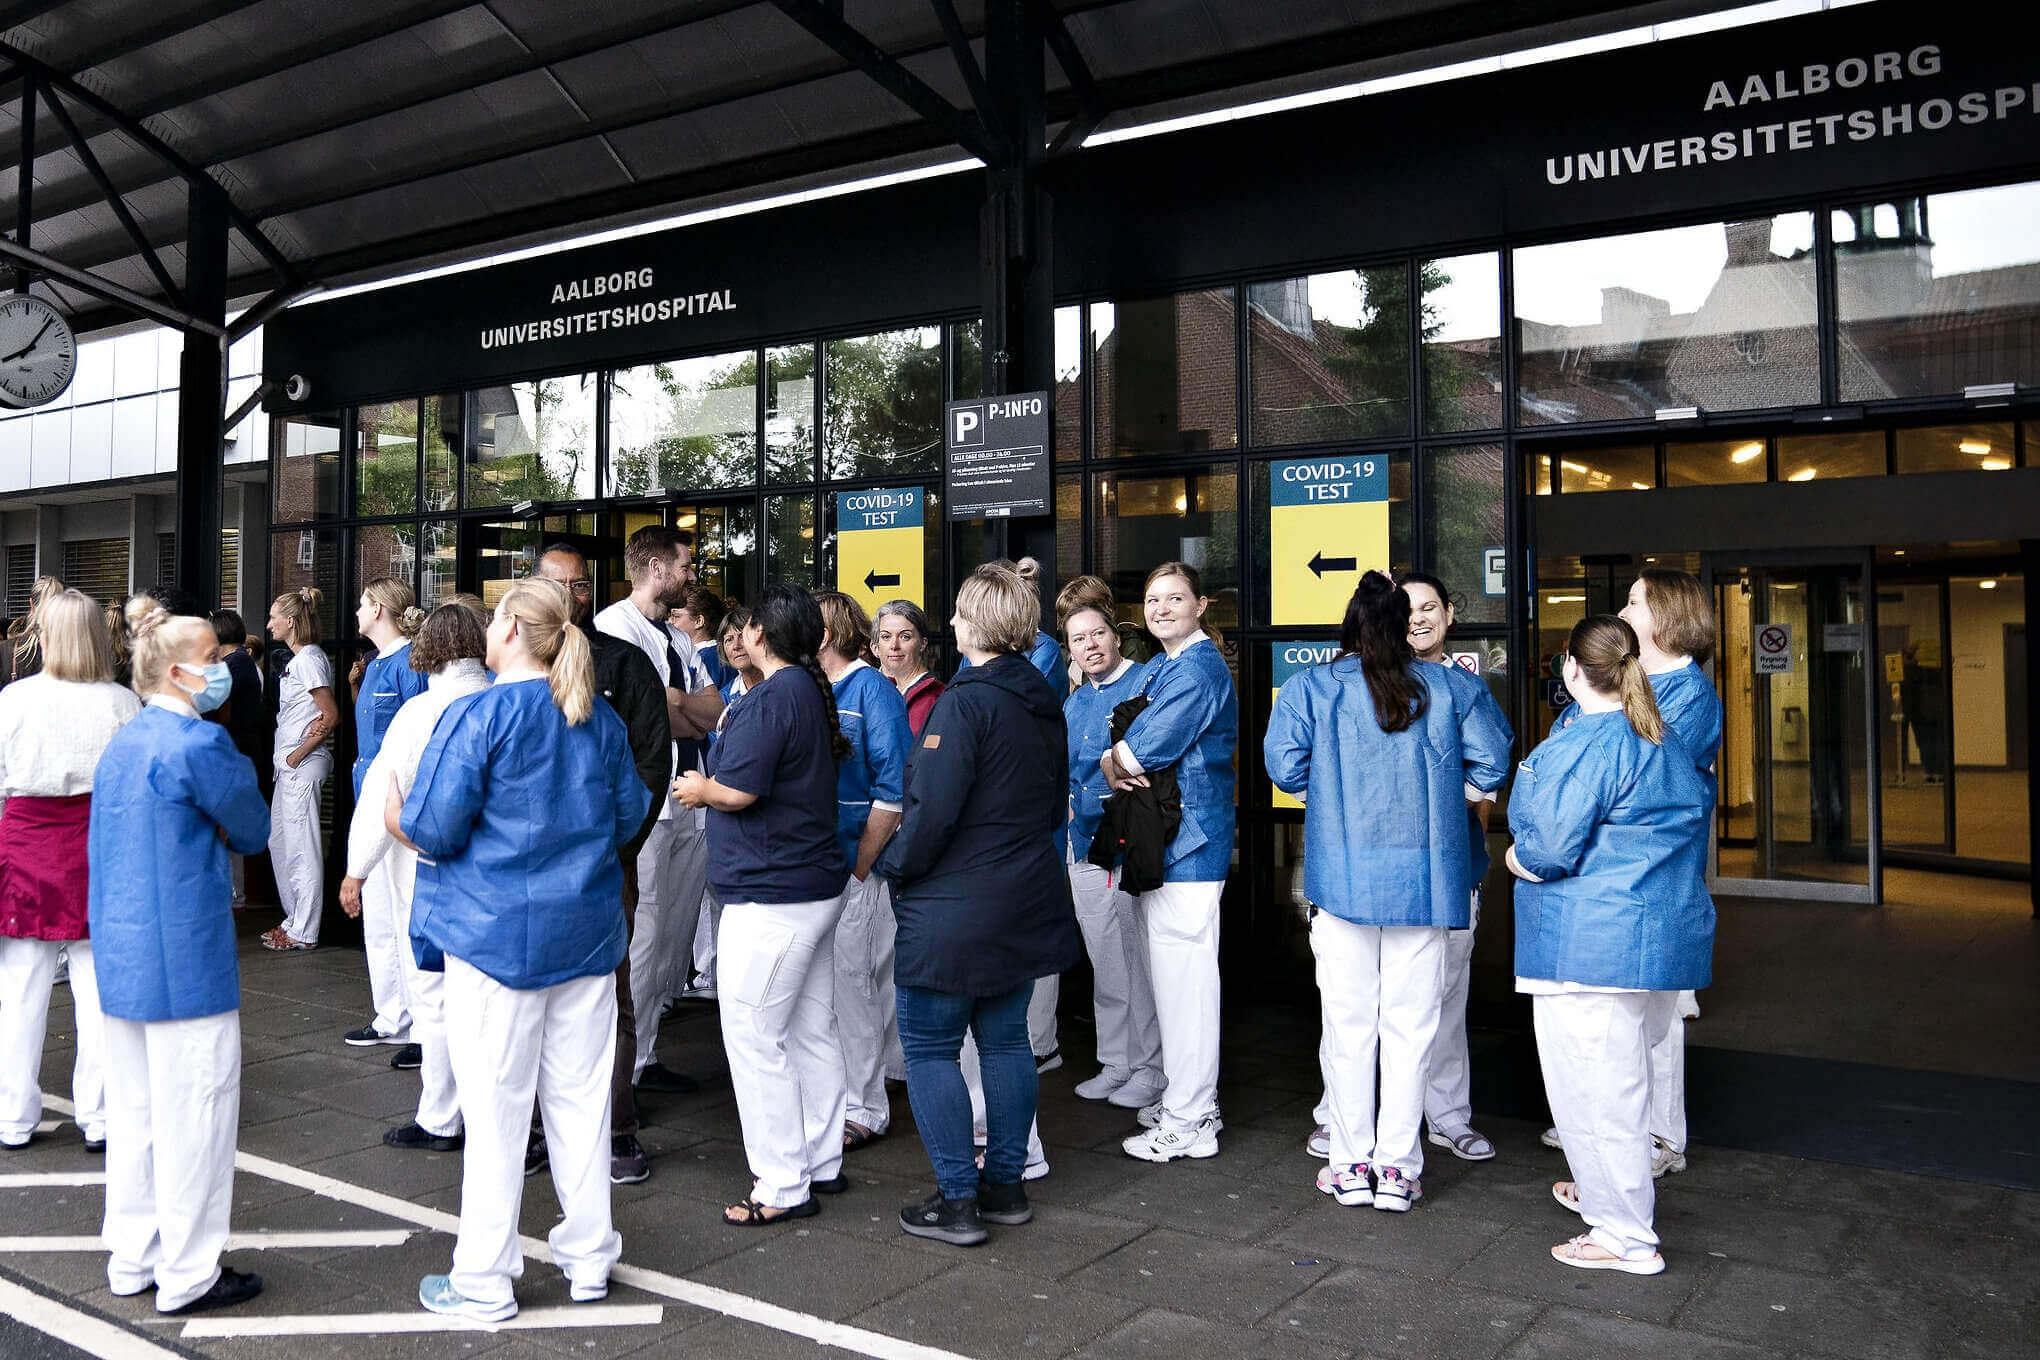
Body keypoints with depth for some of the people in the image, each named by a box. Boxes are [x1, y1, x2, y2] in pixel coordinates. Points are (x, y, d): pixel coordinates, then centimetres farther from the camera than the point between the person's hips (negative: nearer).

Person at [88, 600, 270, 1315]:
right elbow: (254, 832, -7)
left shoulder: (122, 743, 11)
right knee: (193, 1113, 2)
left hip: (119, 955, 9)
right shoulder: (200, 743, -17)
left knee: (134, 1109, 17)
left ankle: (131, 1259, 29)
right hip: (184, 960, -9)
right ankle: (188, 1274, 12)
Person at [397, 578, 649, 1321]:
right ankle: (589, 1259, 24)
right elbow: (629, 815, 10)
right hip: (587, 929, 5)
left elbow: (434, 828, -15)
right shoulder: (601, 718, 4)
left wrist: (401, 819, 7)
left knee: (497, 1106, 5)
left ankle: (484, 1281, 16)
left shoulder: (478, 715, -13)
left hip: (497, 931, -5)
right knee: (580, 1096, 13)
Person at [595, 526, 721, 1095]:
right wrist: (693, 714, -2)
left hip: (688, 806, 9)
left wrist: (675, 708, -8)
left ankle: (645, 1055, 23)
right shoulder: (616, 624, -7)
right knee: (640, 938, -7)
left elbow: (715, 712, 10)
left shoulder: (679, 640, 20)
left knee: (674, 939, 13)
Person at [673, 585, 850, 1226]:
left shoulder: (770, 698, -17)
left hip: (770, 896, -10)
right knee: (813, 1030, 16)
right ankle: (822, 1163, 26)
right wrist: (711, 785, 16)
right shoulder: (814, 691, 13)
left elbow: (739, 790, -22)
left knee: (753, 1036, -2)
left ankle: (782, 1187, 5)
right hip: (818, 884, 10)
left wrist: (701, 789, -2)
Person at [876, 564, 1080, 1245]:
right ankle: (1006, 1184, 25)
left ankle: (957, 1200, 7)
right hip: (1026, 905, 8)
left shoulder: (964, 703, -19)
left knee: (929, 1048, 3)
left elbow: (930, 812, -21)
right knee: (1006, 1040, 16)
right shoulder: (1045, 703, 8)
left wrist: (892, 866, -6)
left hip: (954, 909, -8)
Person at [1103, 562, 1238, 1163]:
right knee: (1172, 974, 18)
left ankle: (1188, 1124, 5)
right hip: (1160, 842, 10)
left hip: (1189, 839, -10)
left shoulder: (1198, 669, -14)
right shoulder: (1161, 668, 17)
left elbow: (1148, 745, -20)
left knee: (1185, 980, -4)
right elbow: (1122, 746, 13)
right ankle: (1187, 1099, 30)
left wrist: (1116, 761, 1)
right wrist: (1119, 765, -9)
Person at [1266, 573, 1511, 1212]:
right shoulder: (1443, 686, 5)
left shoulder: (1310, 687, 0)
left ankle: (1352, 1165, 15)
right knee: (1410, 1025, 7)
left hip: (1342, 875, -1)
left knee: (1348, 1024, 7)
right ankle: (1398, 1168, 12)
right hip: (1425, 878, 1)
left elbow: (1284, 763, -7)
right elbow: (1491, 759, 2)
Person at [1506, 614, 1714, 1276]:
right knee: (1621, 1072, 24)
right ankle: (1609, 1190, 41)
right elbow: (1691, 823, 19)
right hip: (1668, 933, 10)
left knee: (1594, 1083, 1)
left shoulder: (1581, 745, -17)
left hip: (1593, 942, -9)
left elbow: (1548, 850, -22)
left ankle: (1627, 1236, 9)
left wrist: (1517, 857, 0)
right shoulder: (1670, 742, 12)